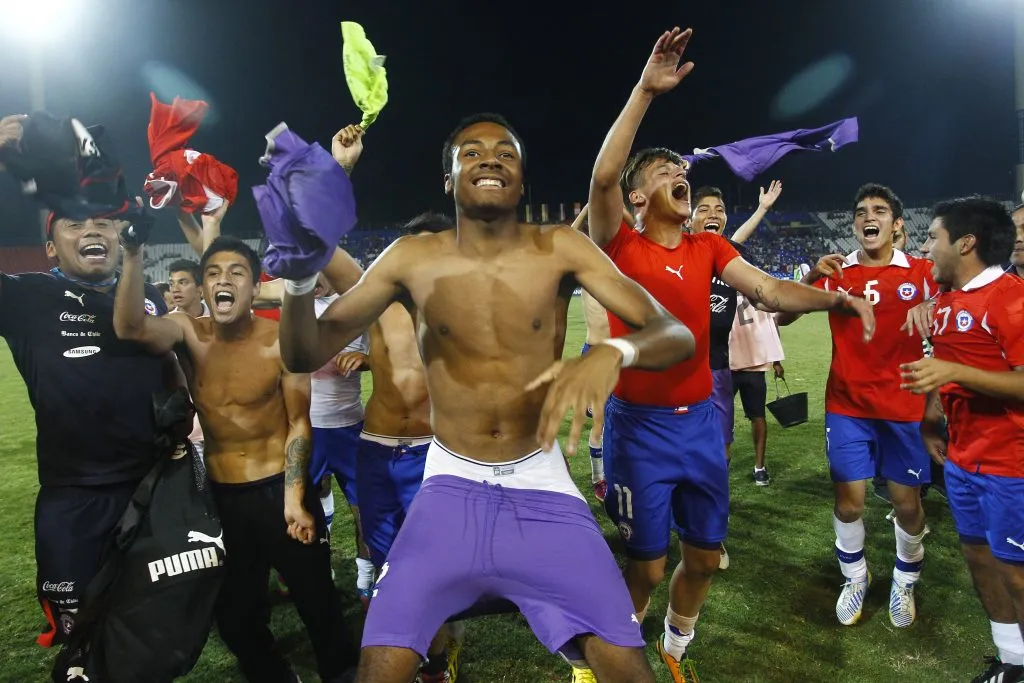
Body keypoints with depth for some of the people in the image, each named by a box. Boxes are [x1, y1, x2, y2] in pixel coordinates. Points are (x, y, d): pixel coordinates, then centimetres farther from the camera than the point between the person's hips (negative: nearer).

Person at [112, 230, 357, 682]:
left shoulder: (280, 340, -13)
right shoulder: (187, 333, -6)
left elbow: (298, 422, -8)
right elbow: (129, 328, -28)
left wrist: (294, 497, -14)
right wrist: (133, 255, -41)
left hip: (279, 489, -3)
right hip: (220, 496, 3)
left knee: (317, 601, 6)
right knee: (233, 613, 17)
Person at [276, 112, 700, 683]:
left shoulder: (561, 249, -8)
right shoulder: (412, 260, -6)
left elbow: (677, 334, -12)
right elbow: (305, 354, -6)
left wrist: (612, 353, -34)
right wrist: (300, 276, -28)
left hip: (542, 485, 0)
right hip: (452, 488, 1)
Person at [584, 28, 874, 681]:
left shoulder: (708, 248, 7)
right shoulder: (620, 247, -8)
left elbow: (767, 289, 0)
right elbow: (603, 176, -24)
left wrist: (836, 297, -17)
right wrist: (646, 91, -26)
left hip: (700, 418, 5)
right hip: (639, 424, -5)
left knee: (705, 555, 16)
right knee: (647, 566, 5)